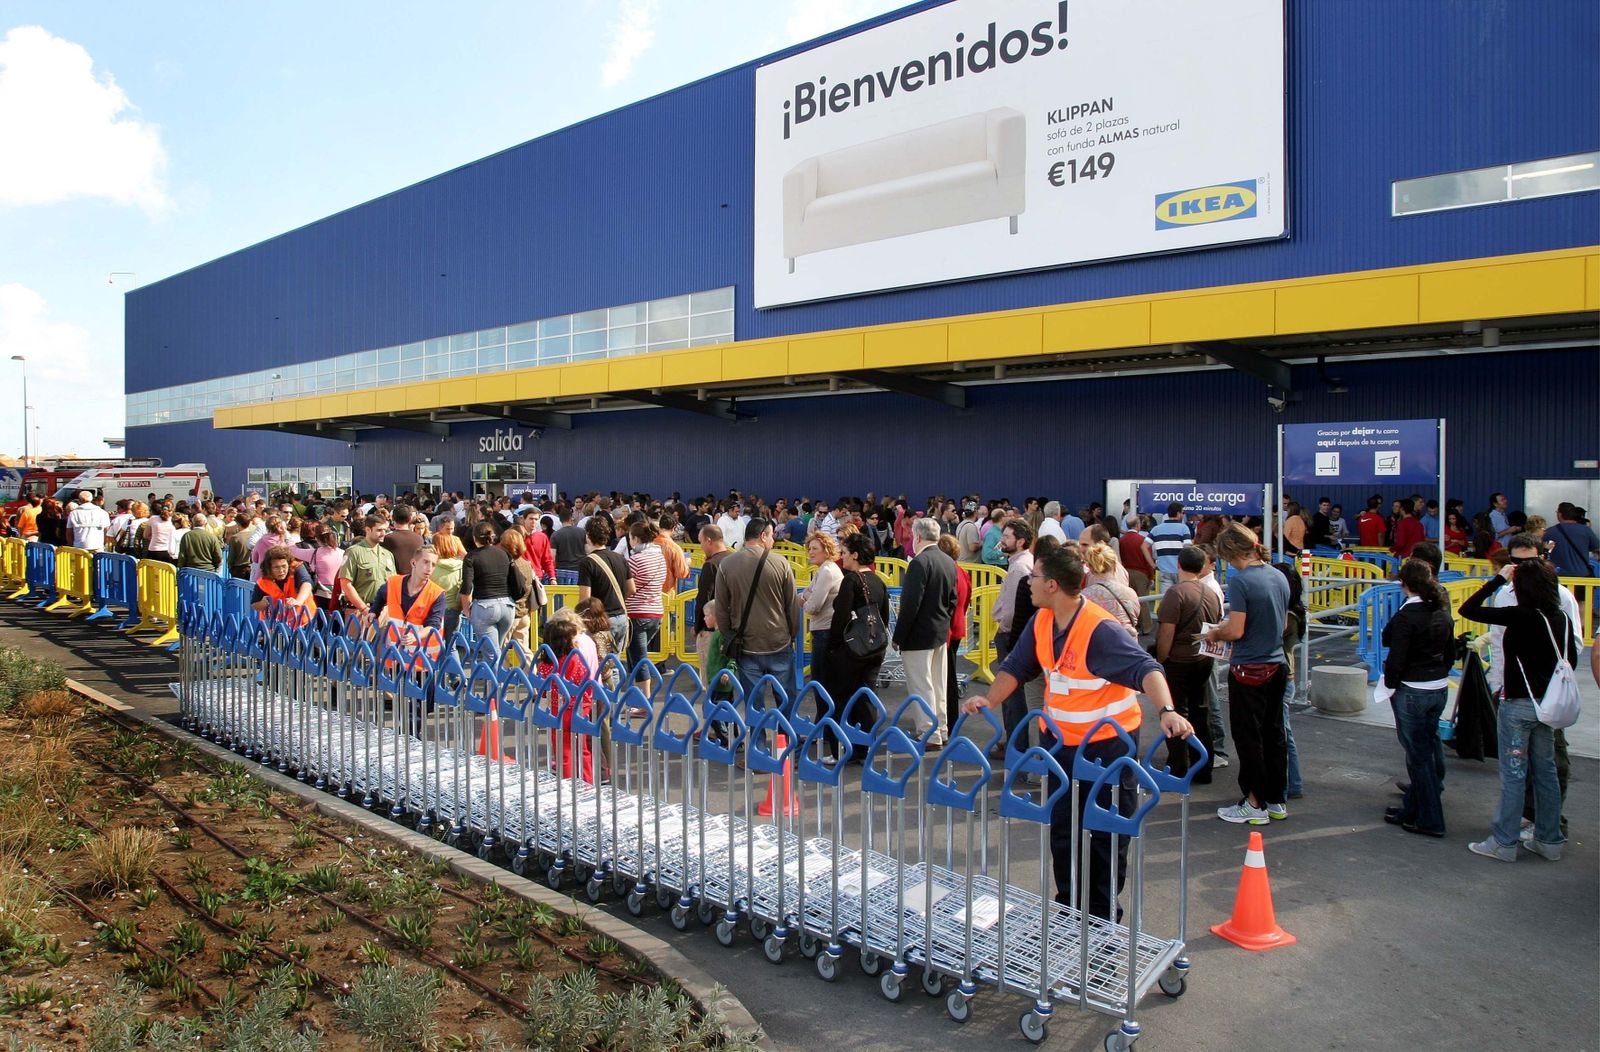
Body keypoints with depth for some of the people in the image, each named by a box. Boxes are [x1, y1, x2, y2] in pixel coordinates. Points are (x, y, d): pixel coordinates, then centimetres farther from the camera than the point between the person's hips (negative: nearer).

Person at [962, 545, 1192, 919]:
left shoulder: (1101, 629, -25)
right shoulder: (1041, 622, -1)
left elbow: (1145, 669, -32)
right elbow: (1017, 667, 6)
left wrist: (1167, 711, -47)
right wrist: (989, 700, -9)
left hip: (1108, 742, -7)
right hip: (1064, 740, 7)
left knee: (1106, 833, 7)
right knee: (1062, 828, 14)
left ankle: (1102, 913, 22)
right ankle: (1068, 905, 30)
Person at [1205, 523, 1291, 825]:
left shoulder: (1240, 581, -18)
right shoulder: (1279, 577, 5)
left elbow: (1236, 630, -21)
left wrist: (1215, 634, 0)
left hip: (1249, 670, -7)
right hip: (1277, 665, 7)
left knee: (1248, 738, 3)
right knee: (1273, 734, 15)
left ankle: (1255, 805, 11)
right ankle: (1276, 801, 24)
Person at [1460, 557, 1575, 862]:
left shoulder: (1521, 616, -20)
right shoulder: (1560, 618, 3)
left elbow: (1468, 609, -21)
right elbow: (1570, 658, 14)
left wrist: (1498, 579, -12)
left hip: (1519, 704, -7)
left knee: (1513, 774, 0)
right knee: (1546, 772, 15)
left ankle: (1504, 843, 8)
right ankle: (1549, 840, 25)